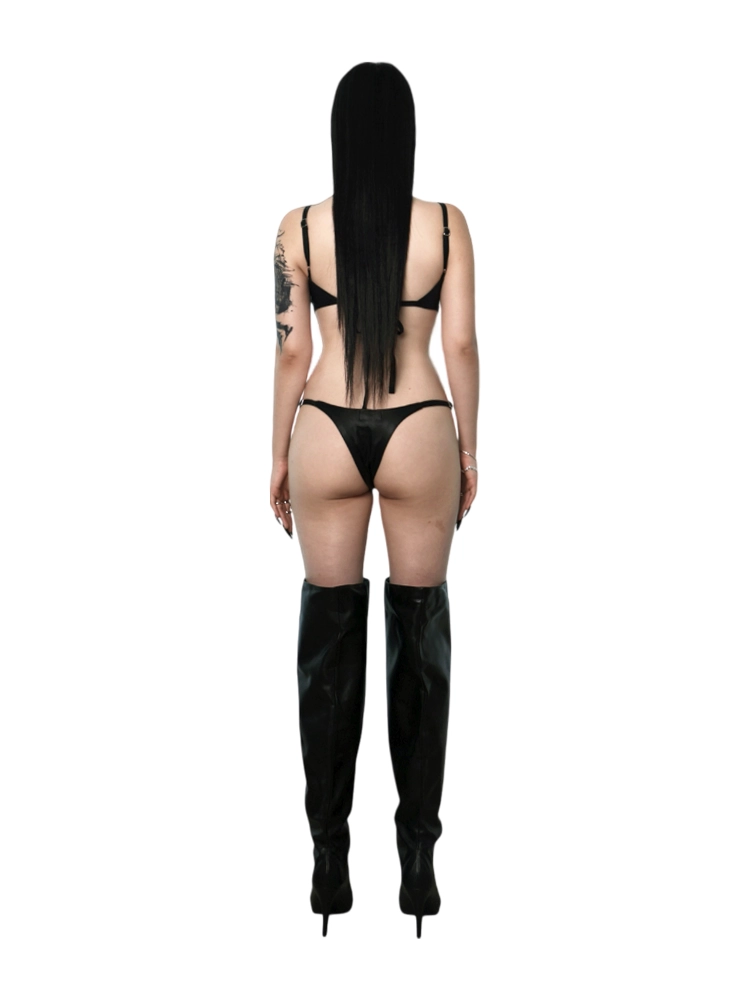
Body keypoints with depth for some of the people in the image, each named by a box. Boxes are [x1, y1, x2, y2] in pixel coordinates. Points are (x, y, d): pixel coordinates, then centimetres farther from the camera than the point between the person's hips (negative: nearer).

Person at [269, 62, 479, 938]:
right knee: (419, 640, 9)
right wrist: (468, 450, 9)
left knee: (329, 643, 9)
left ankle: (330, 863, 16)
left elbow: (291, 350, 0)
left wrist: (279, 457, 9)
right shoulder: (445, 225, -3)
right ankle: (418, 858, 16)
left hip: (326, 435, 1)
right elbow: (461, 345, -2)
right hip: (419, 434, 0)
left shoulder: (299, 228, -1)